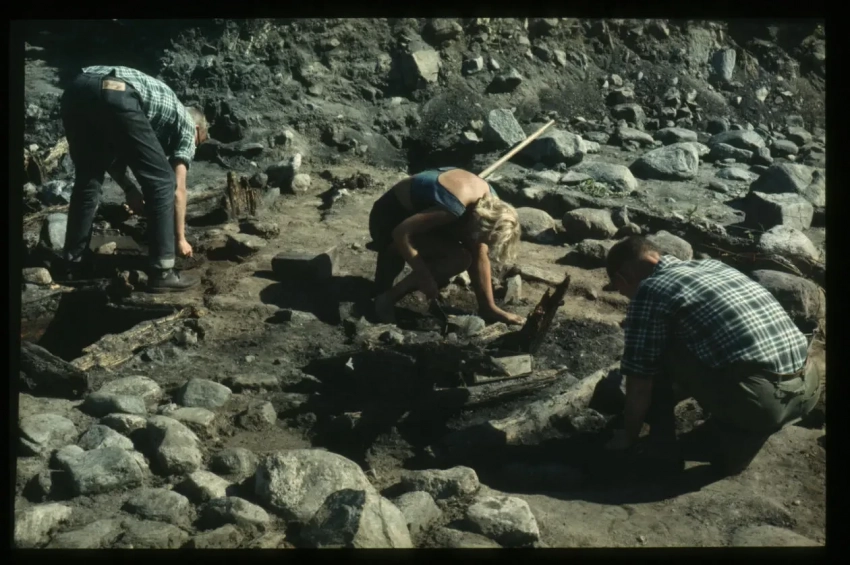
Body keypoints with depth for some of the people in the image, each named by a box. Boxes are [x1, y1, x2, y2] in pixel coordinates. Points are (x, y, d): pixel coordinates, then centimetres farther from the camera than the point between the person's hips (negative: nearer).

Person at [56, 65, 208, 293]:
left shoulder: (160, 102, 41)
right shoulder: (186, 123, 25)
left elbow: (107, 148, 38)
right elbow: (177, 188, 19)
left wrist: (129, 188, 36)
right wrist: (180, 238, 26)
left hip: (77, 89, 7)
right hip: (117, 96, -7)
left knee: (87, 180, 26)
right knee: (162, 182, 7)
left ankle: (73, 262, 32)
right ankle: (161, 273, 7)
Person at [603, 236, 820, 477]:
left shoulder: (649, 291, 2)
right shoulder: (712, 264, 24)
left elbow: (639, 382, 5)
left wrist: (628, 436, 23)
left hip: (754, 398, -7)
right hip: (807, 388, 7)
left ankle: (663, 448, 17)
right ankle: (733, 442, 21)